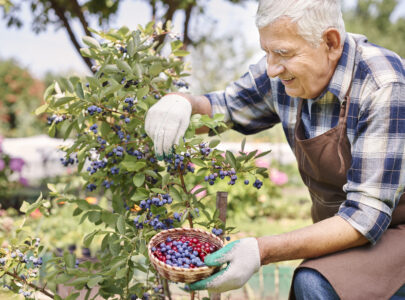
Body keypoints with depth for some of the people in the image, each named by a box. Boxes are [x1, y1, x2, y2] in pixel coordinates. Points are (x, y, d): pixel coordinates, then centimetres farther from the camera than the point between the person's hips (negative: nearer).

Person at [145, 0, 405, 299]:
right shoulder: (284, 71, -8)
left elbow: (367, 215, -30)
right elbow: (221, 108, 8)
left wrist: (263, 251, -36)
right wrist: (182, 100, -17)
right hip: (341, 229, 6)